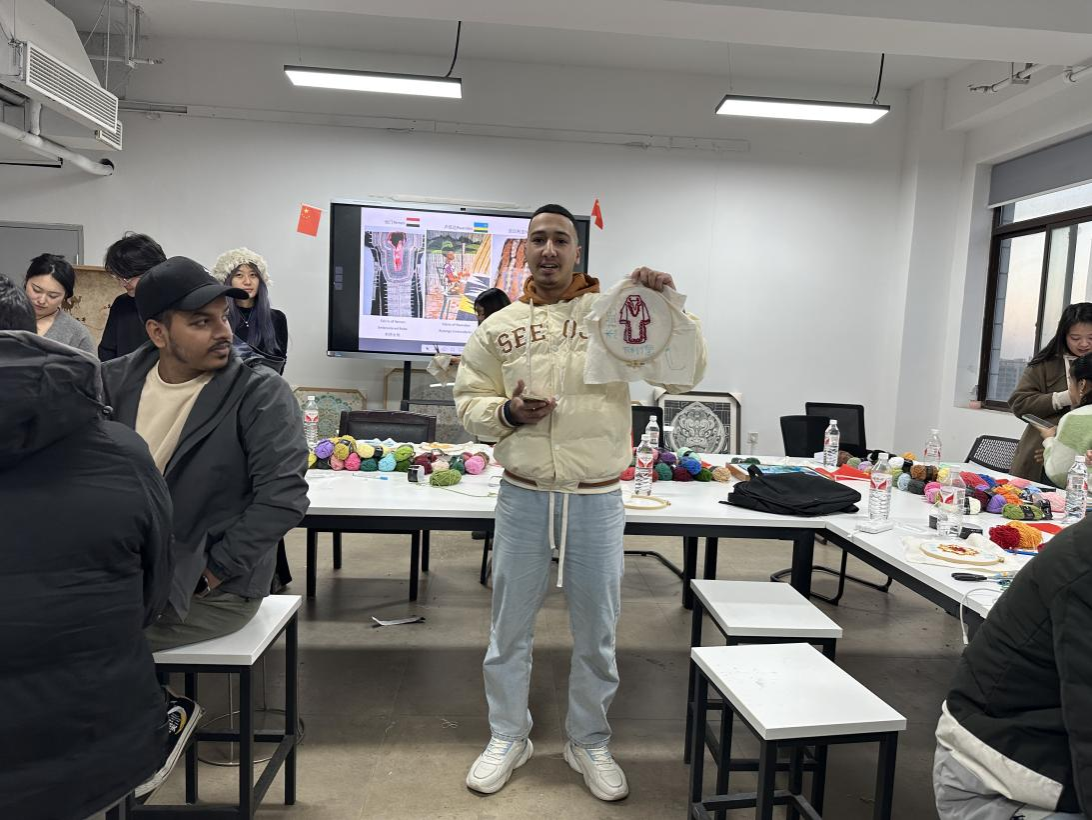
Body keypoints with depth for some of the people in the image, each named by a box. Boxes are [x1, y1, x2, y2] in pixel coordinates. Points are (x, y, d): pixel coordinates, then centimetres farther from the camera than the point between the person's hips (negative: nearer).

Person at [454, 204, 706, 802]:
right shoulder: (499, 327, 4)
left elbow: (684, 374, -6)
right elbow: (469, 402, 7)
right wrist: (508, 412, -13)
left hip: (597, 500, -1)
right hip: (522, 497, 2)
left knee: (596, 632, 13)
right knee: (510, 626, 14)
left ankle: (589, 743, 36)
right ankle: (508, 737, 36)